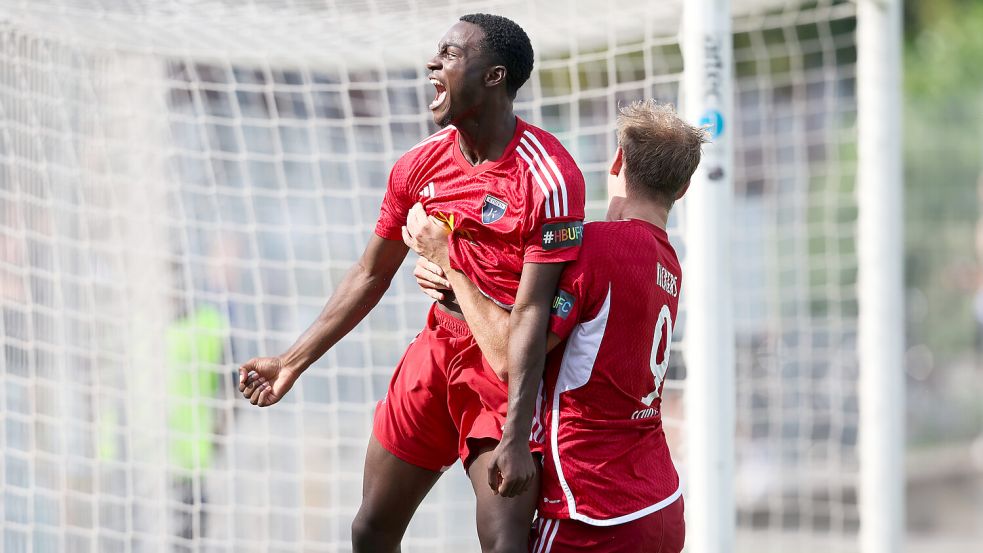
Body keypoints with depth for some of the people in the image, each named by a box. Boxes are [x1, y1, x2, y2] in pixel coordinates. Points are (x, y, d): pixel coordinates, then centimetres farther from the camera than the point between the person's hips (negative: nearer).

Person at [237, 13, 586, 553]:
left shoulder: (548, 177, -19)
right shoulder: (419, 165, 1)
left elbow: (530, 313, -22)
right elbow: (370, 275, 12)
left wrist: (516, 435, -26)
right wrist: (292, 362, 12)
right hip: (438, 345, 7)